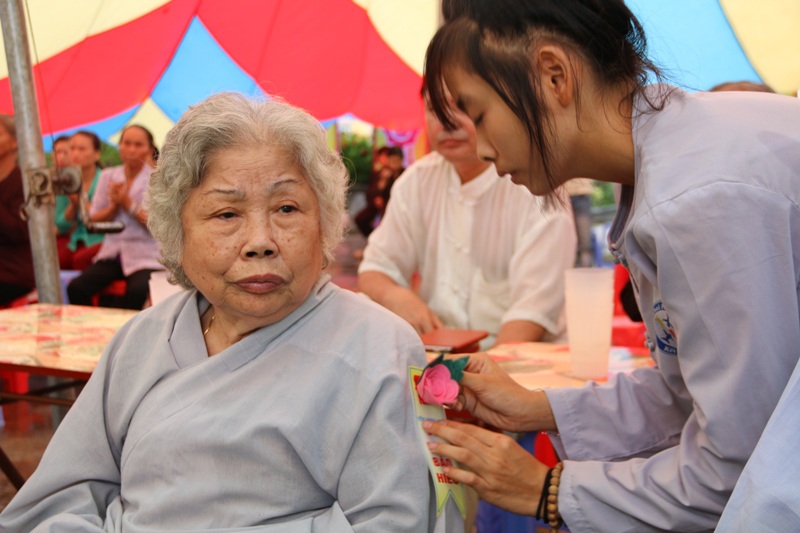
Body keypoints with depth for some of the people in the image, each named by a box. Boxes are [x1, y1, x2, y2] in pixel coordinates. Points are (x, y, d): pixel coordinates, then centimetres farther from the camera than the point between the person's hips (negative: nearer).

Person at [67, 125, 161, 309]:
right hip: (112, 253, 4)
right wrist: (114, 206, -7)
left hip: (145, 257, -4)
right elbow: (94, 219, 10)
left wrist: (128, 204, -10)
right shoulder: (108, 176, 13)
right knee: (75, 288, -21)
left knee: (137, 291, -35)